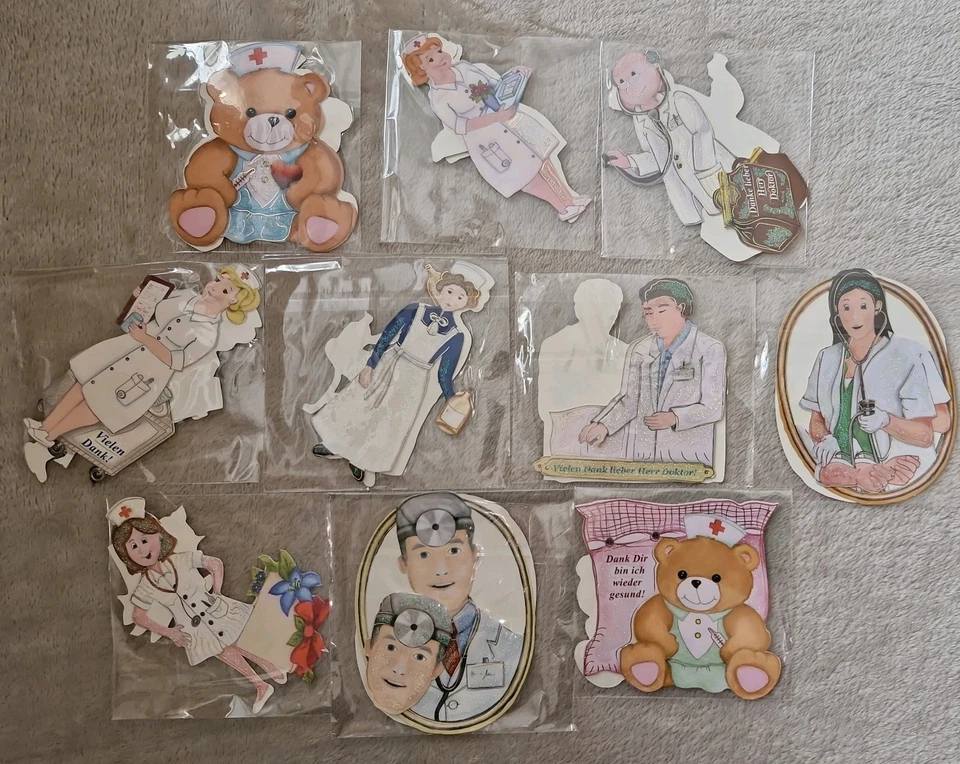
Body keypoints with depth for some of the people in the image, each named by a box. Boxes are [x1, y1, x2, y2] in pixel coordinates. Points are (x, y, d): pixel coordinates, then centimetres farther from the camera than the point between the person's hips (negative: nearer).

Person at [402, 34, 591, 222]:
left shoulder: (463, 67, 4)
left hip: (503, 113, 5)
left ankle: (569, 196, -7)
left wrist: (514, 75, -8)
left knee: (539, 148, -10)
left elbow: (496, 83, 13)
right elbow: (460, 127, -19)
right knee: (521, 169, -14)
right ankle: (562, 207, -5)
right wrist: (496, 117, -27)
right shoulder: (438, 99, -11)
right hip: (482, 135, -5)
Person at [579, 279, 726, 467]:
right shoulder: (638, 350, 5)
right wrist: (603, 425, -16)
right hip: (641, 453, 3)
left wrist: (675, 418, -24)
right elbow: (629, 400, 2)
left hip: (688, 455, -3)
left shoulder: (710, 350, -7)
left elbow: (713, 408, -8)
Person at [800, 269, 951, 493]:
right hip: (842, 470, 3)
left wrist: (886, 421, -20)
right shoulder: (827, 359, 8)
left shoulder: (908, 355, -3)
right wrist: (825, 439, -7)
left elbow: (926, 436, -3)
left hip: (896, 471, -3)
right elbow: (816, 421, 13)